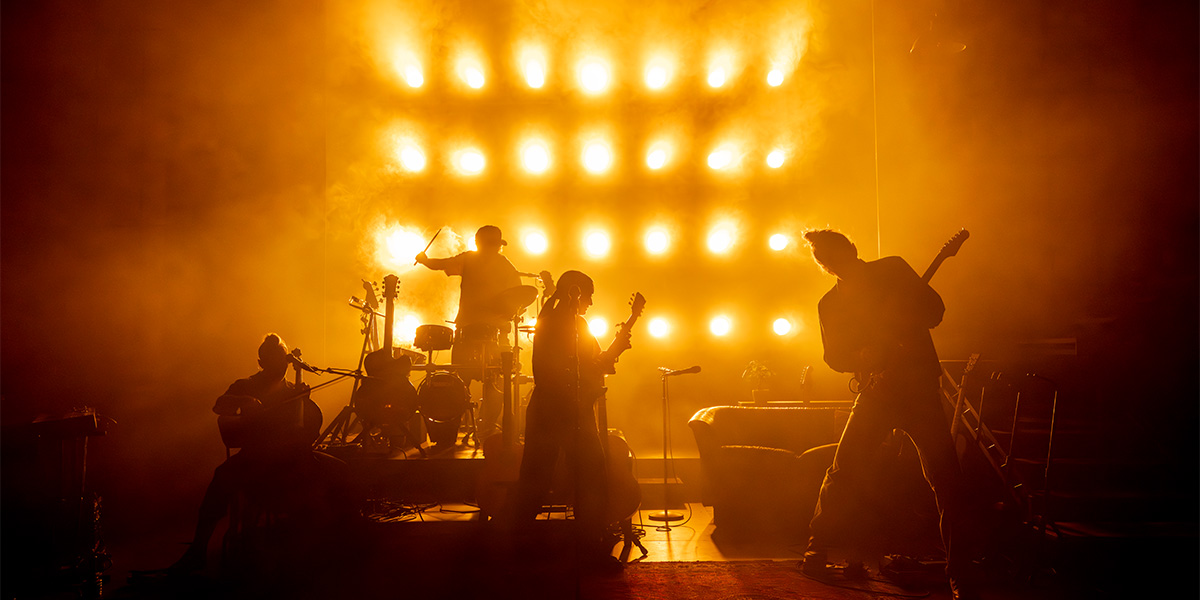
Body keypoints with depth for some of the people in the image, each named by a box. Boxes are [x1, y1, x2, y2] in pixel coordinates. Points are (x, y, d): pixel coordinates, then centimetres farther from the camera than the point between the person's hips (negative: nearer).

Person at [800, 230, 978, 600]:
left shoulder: (893, 269, 5)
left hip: (920, 385, -1)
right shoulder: (830, 304, 10)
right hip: (876, 390, 2)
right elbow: (834, 357, 7)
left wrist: (897, 324, -16)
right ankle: (817, 551, 10)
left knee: (946, 478, -7)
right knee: (845, 470, -6)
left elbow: (934, 309, 2)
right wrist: (863, 358, -15)